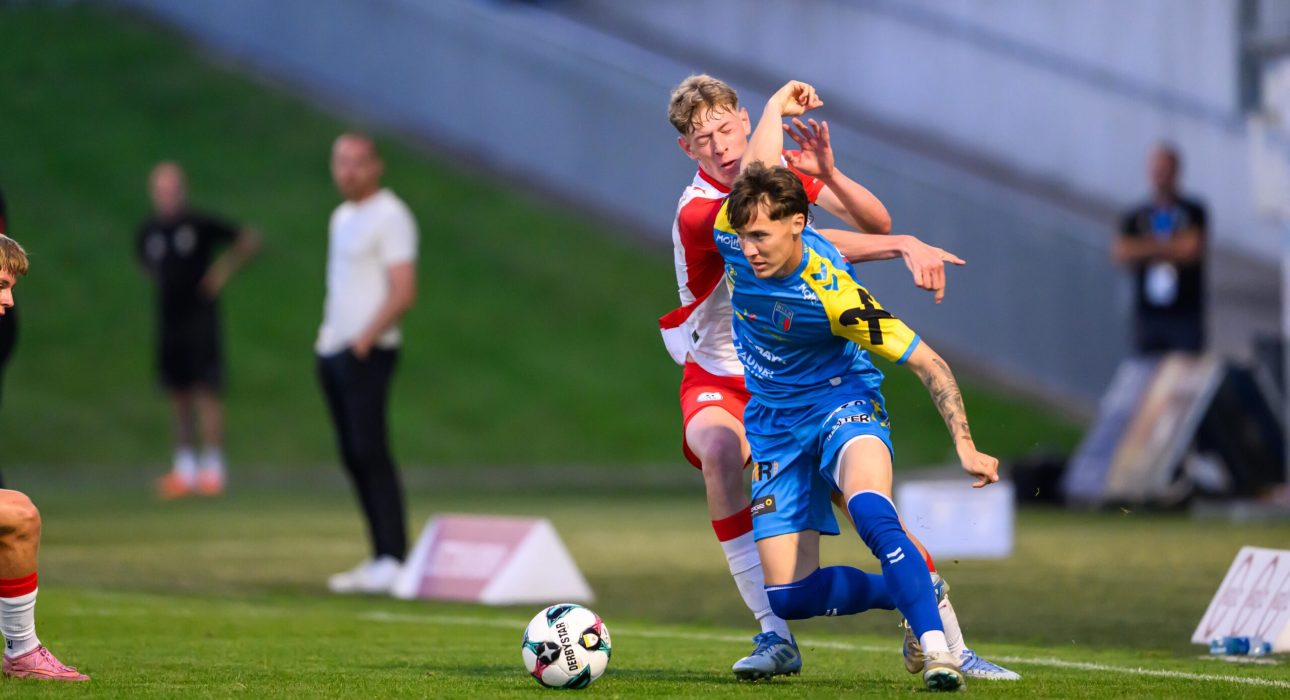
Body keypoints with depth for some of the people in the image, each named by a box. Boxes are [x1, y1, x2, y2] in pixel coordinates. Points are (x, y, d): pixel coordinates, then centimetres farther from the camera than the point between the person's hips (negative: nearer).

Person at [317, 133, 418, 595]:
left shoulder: (390, 216, -8)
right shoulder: (342, 218, 19)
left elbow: (403, 293, -15)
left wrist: (364, 339, -20)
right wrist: (328, 336, 13)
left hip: (368, 353, -9)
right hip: (333, 350, 9)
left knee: (370, 450, -14)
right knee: (352, 456, 6)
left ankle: (393, 560, -14)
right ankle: (379, 561, 9)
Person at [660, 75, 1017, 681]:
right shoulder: (698, 213, -23)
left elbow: (874, 222, -4)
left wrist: (827, 173, -22)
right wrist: (905, 245, -41)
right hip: (720, 381, -4)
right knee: (718, 451, -37)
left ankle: (943, 644, 10)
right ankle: (775, 635, -32)